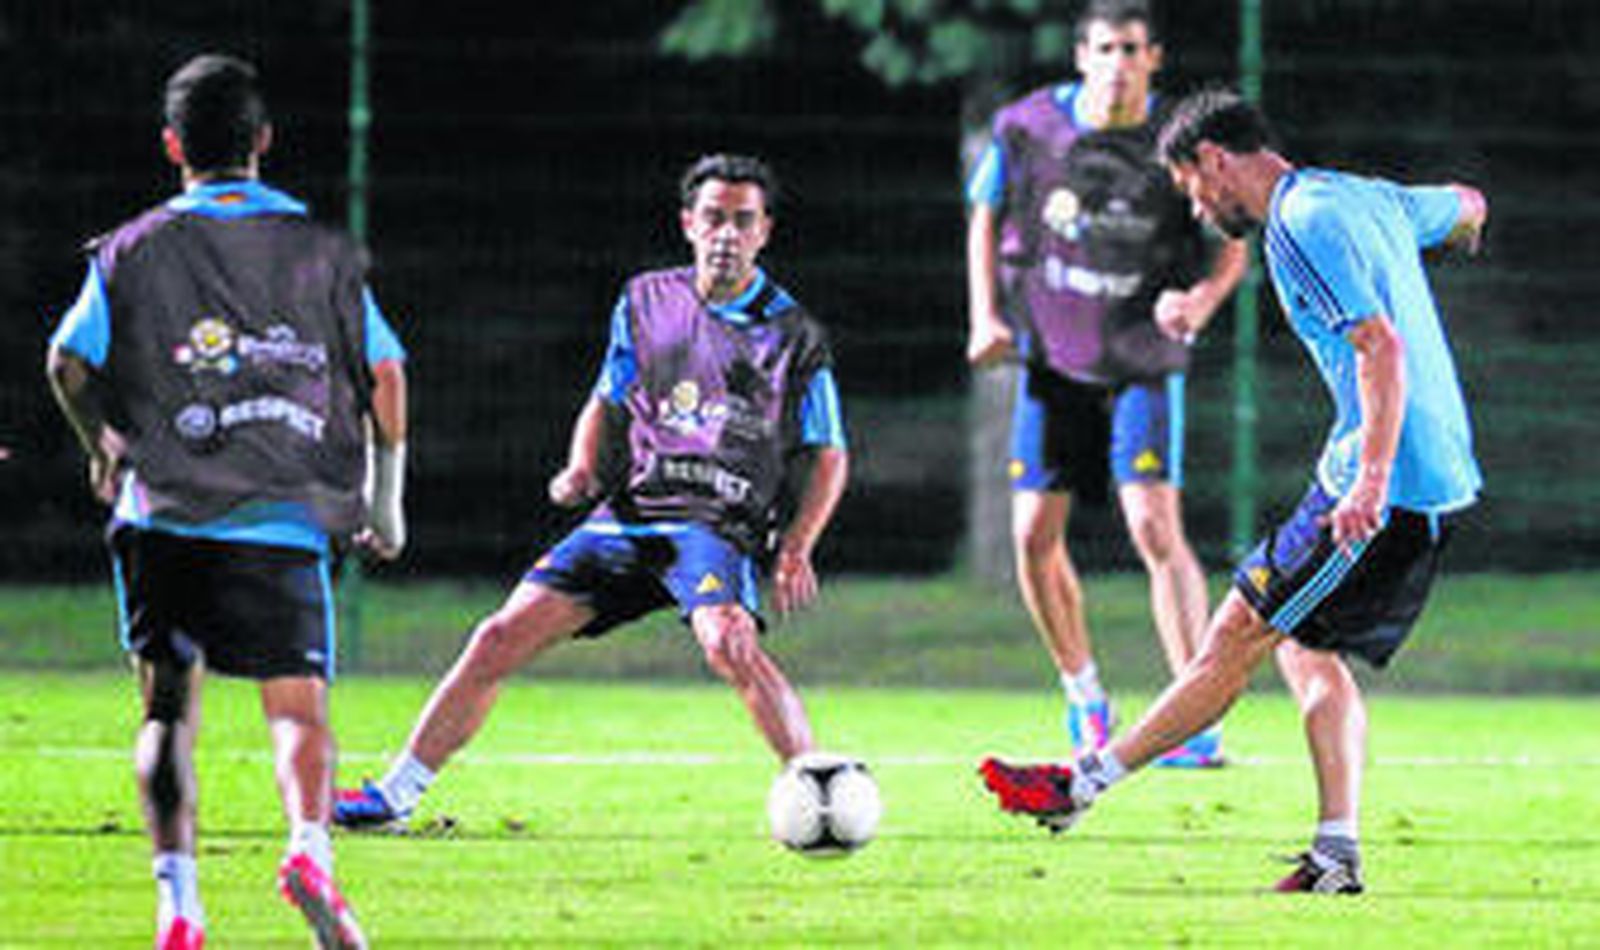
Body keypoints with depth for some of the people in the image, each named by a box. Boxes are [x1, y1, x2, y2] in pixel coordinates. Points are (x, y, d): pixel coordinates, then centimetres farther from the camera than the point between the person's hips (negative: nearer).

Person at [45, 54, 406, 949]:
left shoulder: (133, 250, 4)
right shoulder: (325, 252, 8)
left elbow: (70, 363, 3)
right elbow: (386, 378, 8)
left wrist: (104, 447, 23)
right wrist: (385, 503, 18)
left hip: (164, 514, 0)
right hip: (283, 524, 0)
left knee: (169, 707, 7)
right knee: (299, 706, 0)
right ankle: (310, 843, -29)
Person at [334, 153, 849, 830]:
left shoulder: (792, 334, 2)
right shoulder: (646, 300, 12)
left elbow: (828, 456, 6)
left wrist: (795, 551, -7)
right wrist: (582, 470, 4)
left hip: (718, 526, -4)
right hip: (628, 514, 4)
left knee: (728, 643, -36)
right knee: (500, 639, -4)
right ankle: (394, 793, 8)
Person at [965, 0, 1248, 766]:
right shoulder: (1027, 128, -5)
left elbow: (1232, 246, 3)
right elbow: (987, 215, 11)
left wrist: (1199, 302, -17)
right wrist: (986, 315, 0)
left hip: (1144, 365, -3)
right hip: (1053, 361, 3)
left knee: (1155, 529, -17)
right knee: (1034, 537, 0)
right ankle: (1083, 696, 23)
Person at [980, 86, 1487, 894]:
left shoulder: (1301, 225, -14)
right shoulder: (1367, 199, 14)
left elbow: (1382, 347, -23)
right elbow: (1463, 206, 36)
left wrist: (1372, 481, -29)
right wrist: (1467, 219, 61)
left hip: (1389, 487, -9)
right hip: (1438, 479, 9)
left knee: (1237, 637, -5)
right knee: (1308, 648, 13)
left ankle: (1085, 782, -2)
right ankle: (1338, 853, 5)